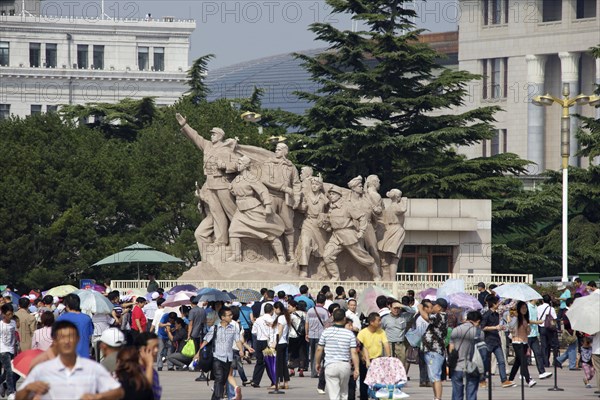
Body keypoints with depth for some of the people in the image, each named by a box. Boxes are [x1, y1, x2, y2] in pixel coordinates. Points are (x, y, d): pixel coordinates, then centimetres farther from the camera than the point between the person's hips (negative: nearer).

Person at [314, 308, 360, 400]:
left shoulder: (326, 332, -2)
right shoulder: (350, 334, -2)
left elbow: (319, 349, 3)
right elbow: (354, 352, -5)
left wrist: (317, 363, 18)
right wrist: (356, 369, 0)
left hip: (330, 365, -1)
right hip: (345, 365, 1)